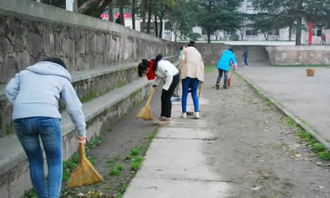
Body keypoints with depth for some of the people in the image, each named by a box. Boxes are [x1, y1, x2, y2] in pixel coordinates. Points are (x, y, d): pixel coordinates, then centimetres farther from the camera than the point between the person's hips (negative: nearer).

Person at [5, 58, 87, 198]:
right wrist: (82, 132, 30)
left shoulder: (25, 72, 31)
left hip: (21, 119, 3)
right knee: (55, 162, 13)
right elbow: (74, 108, 20)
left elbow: (10, 90, 14)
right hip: (47, 118, -3)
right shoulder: (62, 79, 24)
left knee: (35, 162, 20)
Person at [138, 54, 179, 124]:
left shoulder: (160, 65, -30)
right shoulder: (152, 66, -3)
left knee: (166, 98, -8)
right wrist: (155, 84, 0)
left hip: (173, 77, -9)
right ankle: (163, 117, 14)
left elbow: (169, 76, -26)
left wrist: (165, 88, -21)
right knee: (163, 98, 8)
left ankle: (167, 119, -3)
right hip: (168, 78, 9)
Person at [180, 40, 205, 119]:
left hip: (187, 72, -3)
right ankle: (197, 112, -1)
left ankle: (184, 113, 5)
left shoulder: (186, 50, 15)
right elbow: (202, 65, 16)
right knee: (194, 93, 10)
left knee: (185, 93, 4)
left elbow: (183, 60, -2)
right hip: (197, 73, 3)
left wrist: (181, 70, 4)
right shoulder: (198, 52, 25)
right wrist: (201, 78, 14)